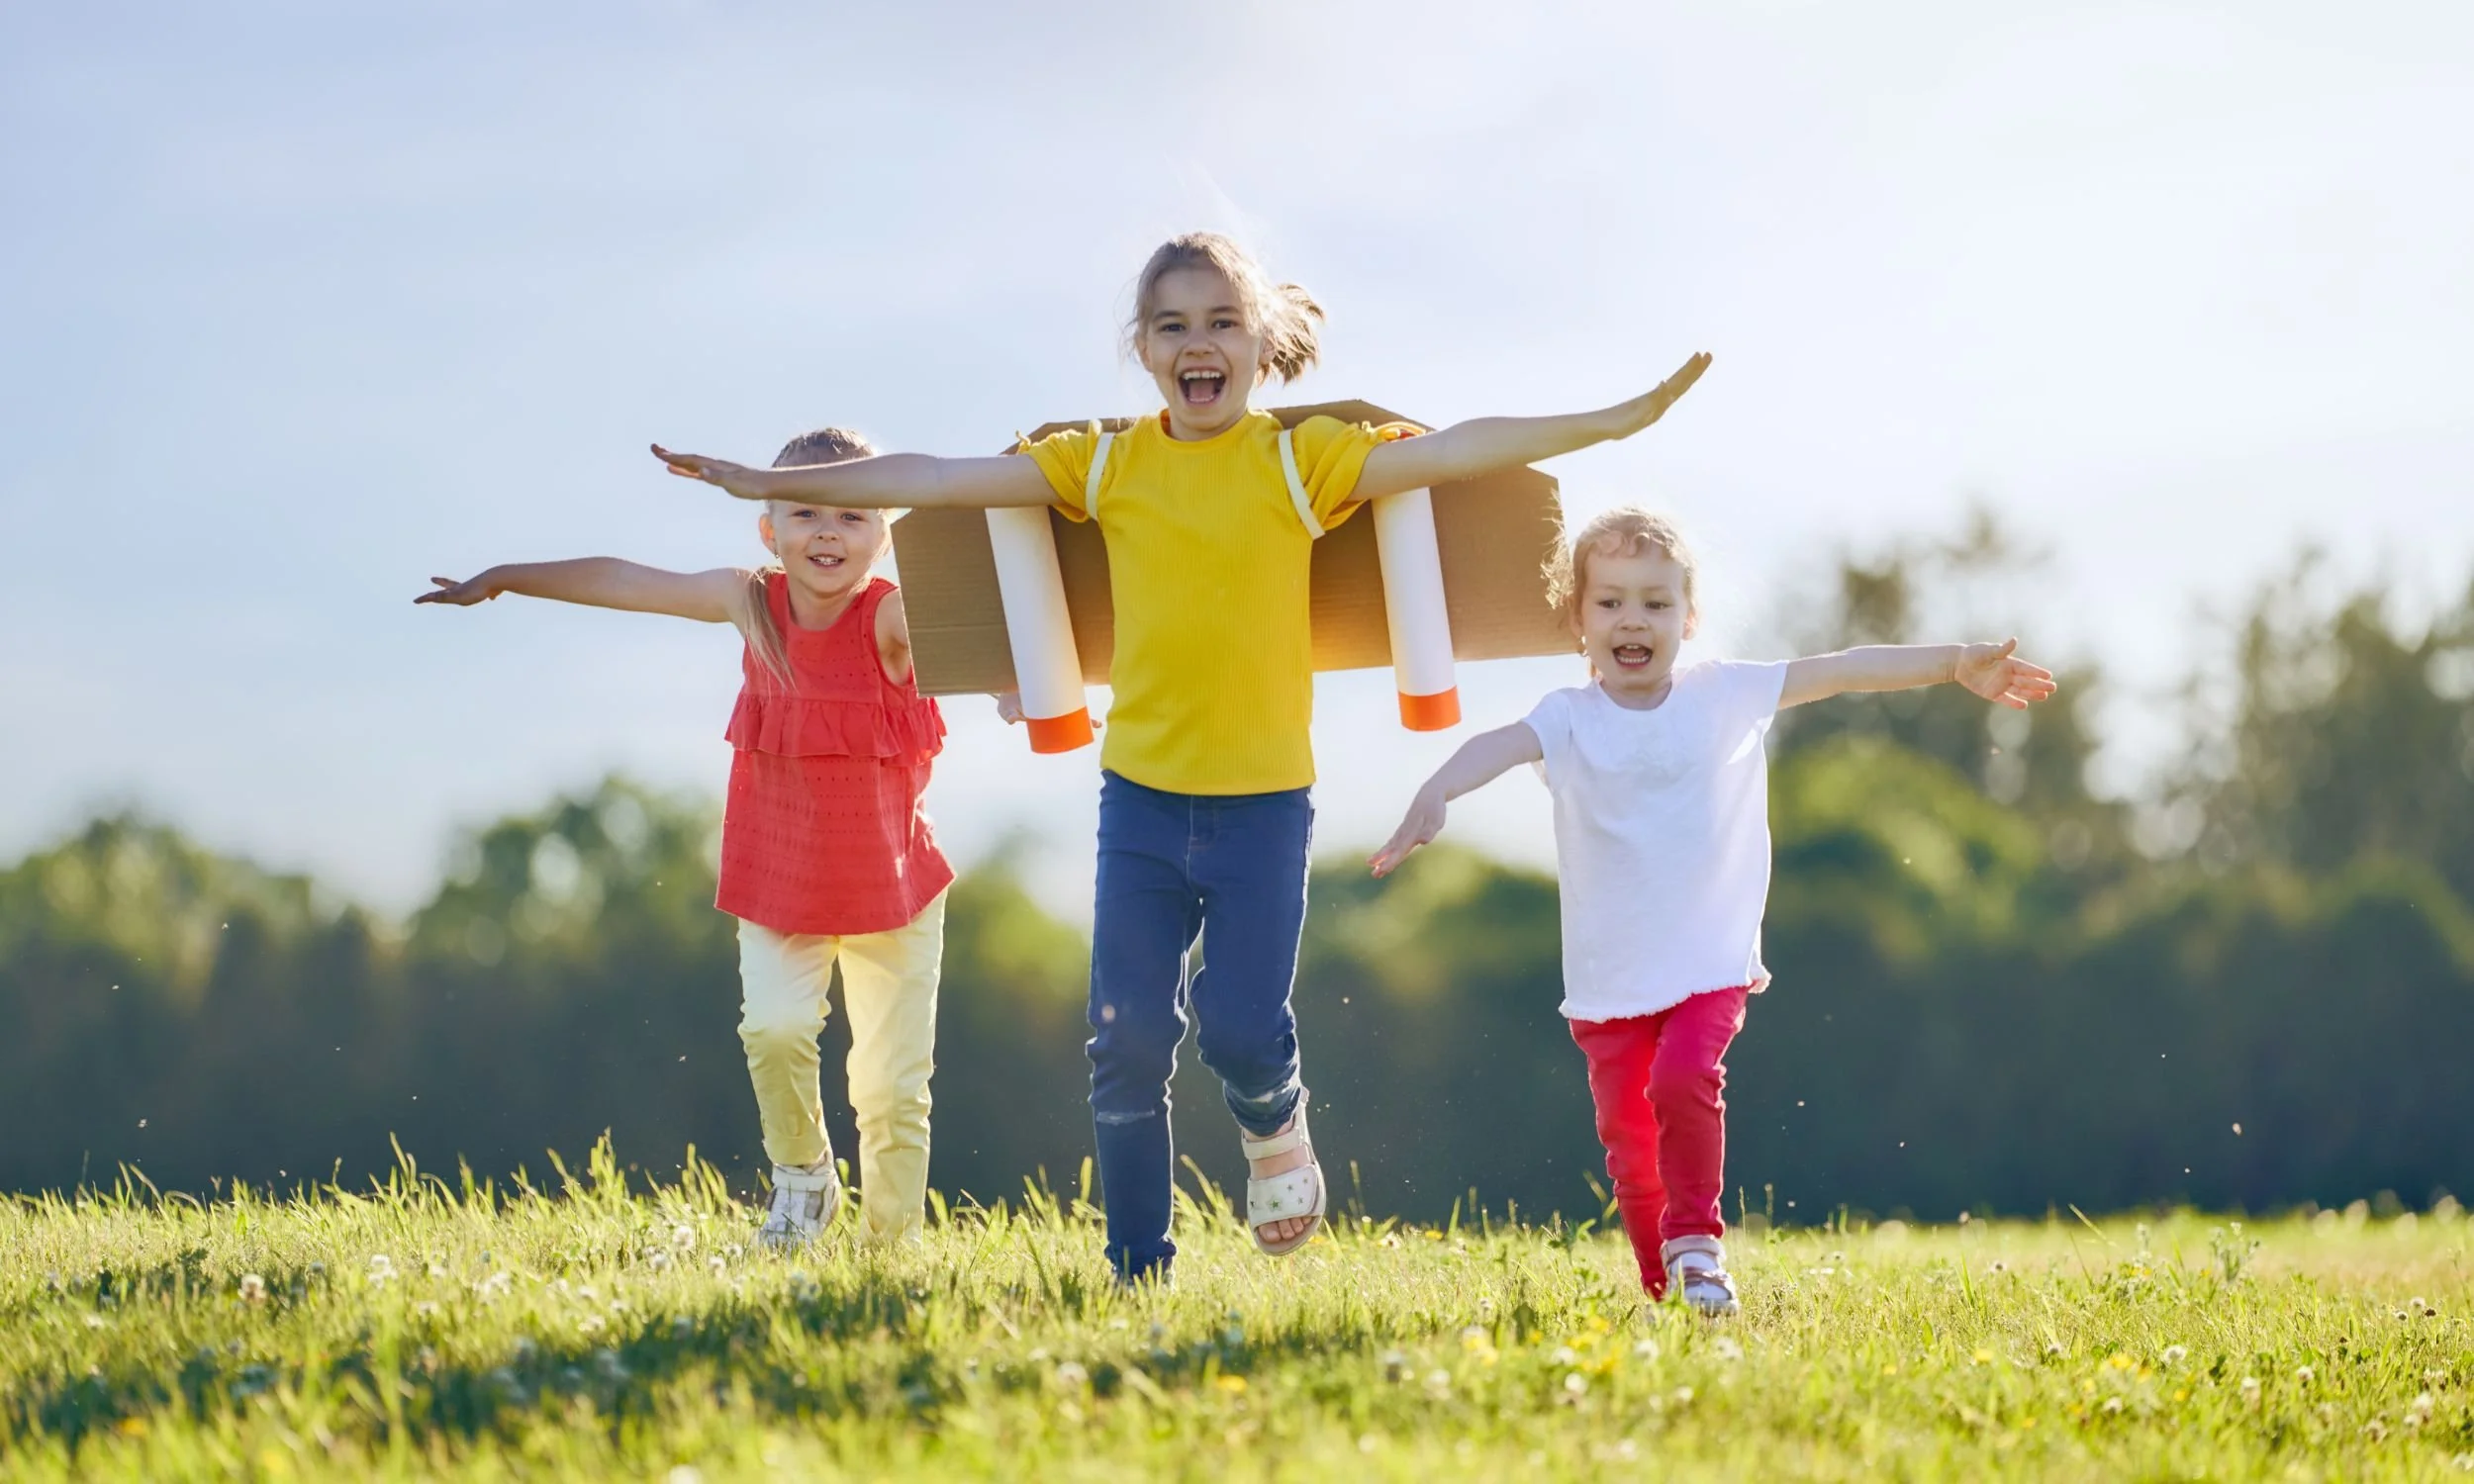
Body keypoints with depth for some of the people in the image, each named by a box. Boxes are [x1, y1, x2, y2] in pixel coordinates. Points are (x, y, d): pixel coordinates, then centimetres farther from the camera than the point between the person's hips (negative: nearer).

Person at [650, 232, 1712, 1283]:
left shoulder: (1302, 460, -3)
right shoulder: (1105, 465, 2)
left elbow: (1455, 451, -12)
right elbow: (934, 479, 0)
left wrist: (1617, 419, -22)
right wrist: (776, 483, -2)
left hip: (1264, 797, -2)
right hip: (1141, 794, 2)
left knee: (1240, 1027, -8)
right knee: (1127, 1040, 0)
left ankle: (1275, 1128, 29)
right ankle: (1137, 1271, 12)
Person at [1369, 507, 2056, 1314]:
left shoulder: (1726, 695, -1)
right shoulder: (1569, 718, -6)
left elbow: (1843, 671, -3)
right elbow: (1500, 744, -25)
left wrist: (1955, 663, -9)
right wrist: (1436, 792, -46)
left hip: (1711, 966, -1)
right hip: (1608, 981, 1)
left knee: (1684, 1081, -25)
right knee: (1627, 1136, 3)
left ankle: (1696, 1243, -7)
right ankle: (1661, 1288, 22)